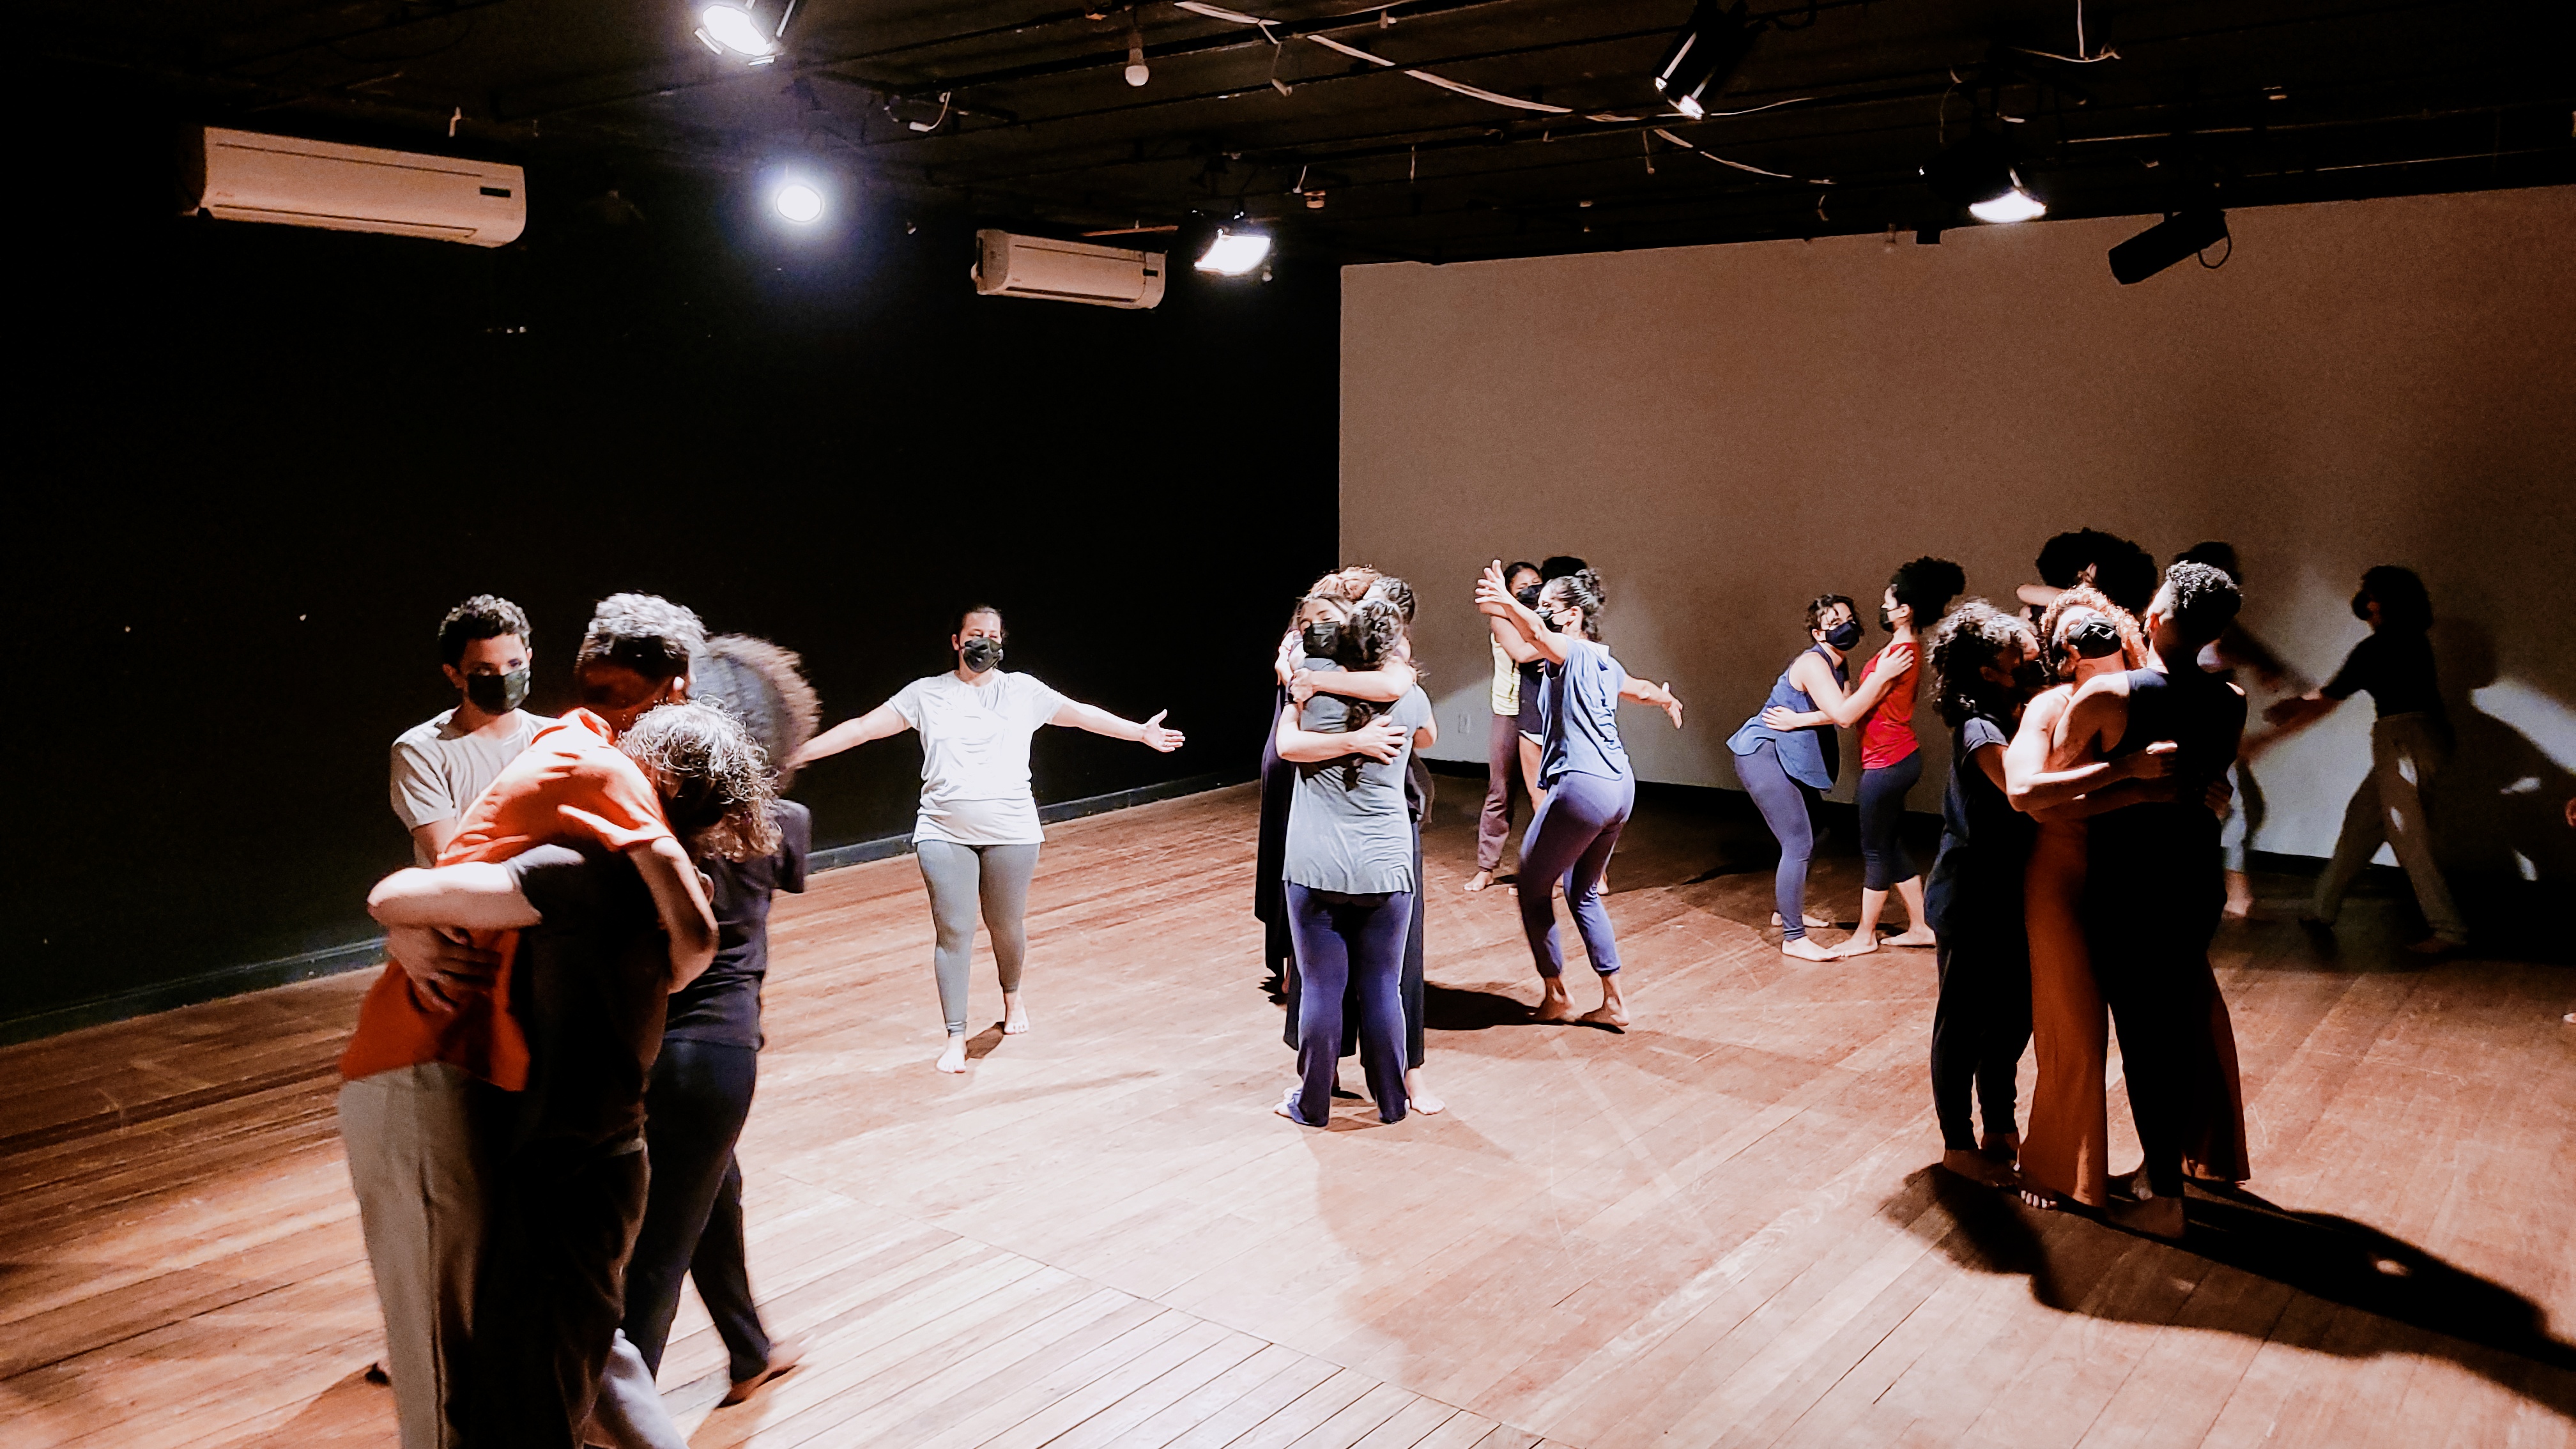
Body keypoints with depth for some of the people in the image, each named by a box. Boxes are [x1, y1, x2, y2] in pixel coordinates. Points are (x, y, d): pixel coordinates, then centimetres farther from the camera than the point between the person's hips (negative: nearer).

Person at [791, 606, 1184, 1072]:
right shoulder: (927, 694, 5)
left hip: (1011, 833, 1)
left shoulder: (1023, 691, 7)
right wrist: (798, 752, 0)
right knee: (954, 931, -4)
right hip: (944, 835, -1)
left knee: (1007, 925, 10)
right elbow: (862, 728, 4)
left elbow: (1082, 715, 14)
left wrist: (1141, 732, 15)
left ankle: (1012, 998, 41)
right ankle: (956, 1038, 4)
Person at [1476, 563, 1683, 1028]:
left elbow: (1534, 636, -33)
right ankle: (1613, 1003, 20)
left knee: (1533, 888, 7)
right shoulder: (1604, 662, 17)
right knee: (1583, 893, 20)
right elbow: (1642, 689, 39)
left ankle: (1555, 996, 16)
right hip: (1619, 786, 9)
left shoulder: (1574, 653, -8)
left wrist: (1507, 604, -50)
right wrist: (1667, 700, 61)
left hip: (1581, 786, -9)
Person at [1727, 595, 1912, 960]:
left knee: (1808, 839, 19)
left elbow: (1847, 712, -9)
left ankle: (1785, 910, 37)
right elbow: (1844, 715, -32)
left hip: (1793, 760, 10)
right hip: (1763, 755, -10)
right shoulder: (1813, 663, -20)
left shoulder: (1839, 666, 10)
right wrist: (1882, 676, -29)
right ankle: (1793, 939, -9)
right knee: (1799, 844, -13)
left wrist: (1799, 719, -24)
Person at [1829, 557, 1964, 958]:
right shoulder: (1904, 648, 10)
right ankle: (1920, 926, 25)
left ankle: (1865, 935, 14)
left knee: (1875, 850, 2)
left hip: (1887, 762, -10)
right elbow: (1867, 703, 11)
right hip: (1898, 758, 10)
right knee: (1892, 846, 17)